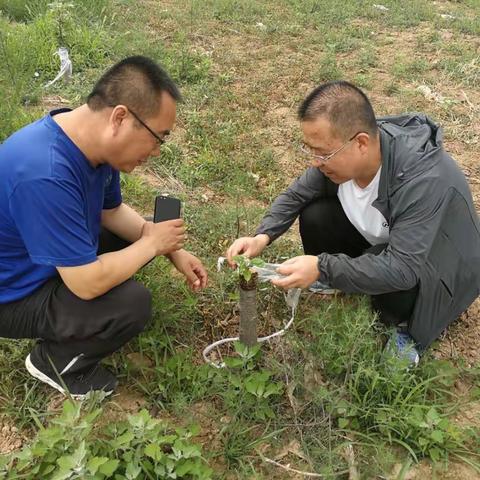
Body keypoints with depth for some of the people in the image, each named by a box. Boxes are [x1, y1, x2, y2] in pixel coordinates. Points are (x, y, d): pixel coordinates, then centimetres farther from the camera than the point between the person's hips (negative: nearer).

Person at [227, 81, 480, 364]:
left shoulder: (424, 179, -40)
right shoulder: (339, 153, -21)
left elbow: (402, 268, -41)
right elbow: (295, 196, -7)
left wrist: (323, 268, -44)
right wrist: (262, 237, -23)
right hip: (379, 239, 5)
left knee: (393, 283, -35)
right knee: (315, 217, -15)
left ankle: (408, 325, -1)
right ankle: (342, 276, 13)